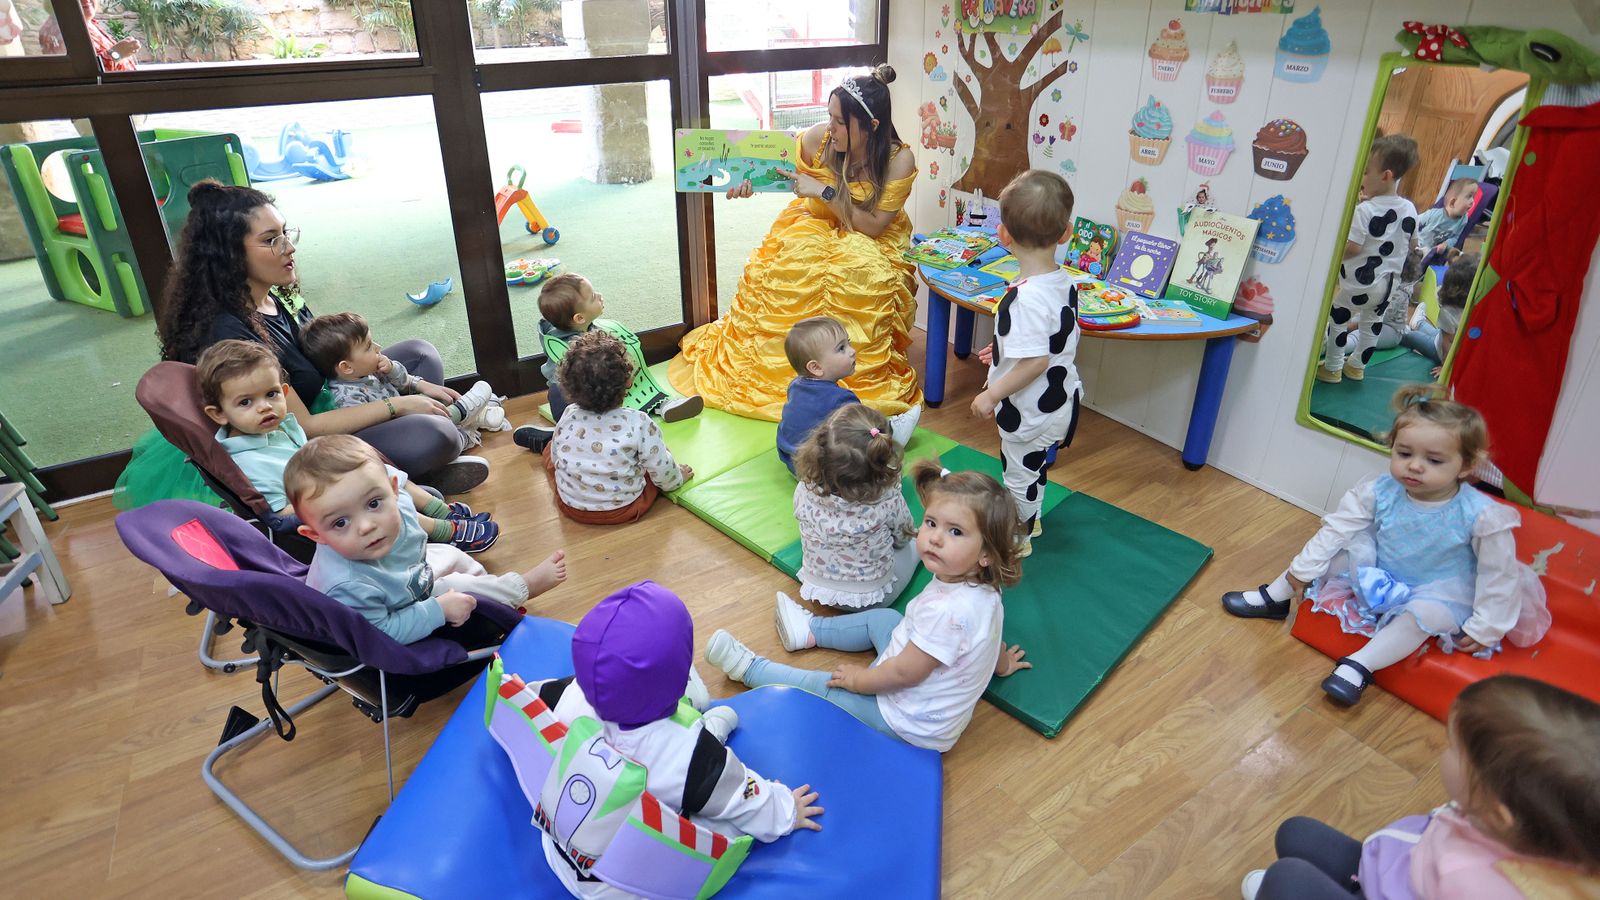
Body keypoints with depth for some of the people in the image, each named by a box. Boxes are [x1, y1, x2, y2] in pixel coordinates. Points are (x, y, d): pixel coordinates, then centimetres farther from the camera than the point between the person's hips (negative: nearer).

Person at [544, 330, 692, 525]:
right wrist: (677, 478, 8)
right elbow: (661, 469, -14)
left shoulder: (567, 417, -13)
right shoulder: (639, 423, -24)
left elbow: (556, 458, 4)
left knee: (550, 449, 24)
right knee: (661, 451, 14)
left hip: (571, 507, 3)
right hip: (623, 510, -2)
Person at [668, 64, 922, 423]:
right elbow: (776, 168, -1)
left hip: (870, 241, -2)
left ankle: (861, 376, -17)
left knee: (865, 273, -32)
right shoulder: (818, 137, -17)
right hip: (814, 226, 2)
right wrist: (749, 179, -23)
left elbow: (872, 226, -21)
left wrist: (826, 192, -30)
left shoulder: (899, 159, -21)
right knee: (779, 266, -23)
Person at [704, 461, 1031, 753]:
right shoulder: (985, 588, -11)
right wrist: (1001, 665, 31)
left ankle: (748, 667, 22)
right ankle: (810, 630, 42)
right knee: (883, 618, 22)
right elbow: (993, 636, 9)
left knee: (820, 685, 0)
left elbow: (904, 673, -29)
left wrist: (860, 680, -11)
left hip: (911, 724, -9)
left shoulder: (946, 611, -40)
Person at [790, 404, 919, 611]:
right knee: (914, 542, 25)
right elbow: (902, 538, -8)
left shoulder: (804, 493, -24)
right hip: (872, 598, -3)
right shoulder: (888, 500, -29)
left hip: (817, 590, 3)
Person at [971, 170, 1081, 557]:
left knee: (1019, 474, 15)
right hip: (1060, 401, 8)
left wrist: (992, 394, -20)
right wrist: (1007, 349, 16)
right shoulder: (1065, 281, -5)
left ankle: (1017, 537, 37)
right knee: (1035, 467, 29)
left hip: (1030, 410, -8)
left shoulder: (1027, 298, -33)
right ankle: (1030, 520, 52)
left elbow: (1036, 361, -32)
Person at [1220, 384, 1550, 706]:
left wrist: (1484, 629, -12)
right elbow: (1336, 528, -10)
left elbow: (1499, 574, -16)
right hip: (1379, 578, 4)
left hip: (1439, 593, -3)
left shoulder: (1481, 516, -26)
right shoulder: (1378, 492, -19)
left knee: (1426, 613, -34)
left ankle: (1359, 667, -25)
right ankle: (1274, 597, -1)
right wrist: (1304, 569, -8)